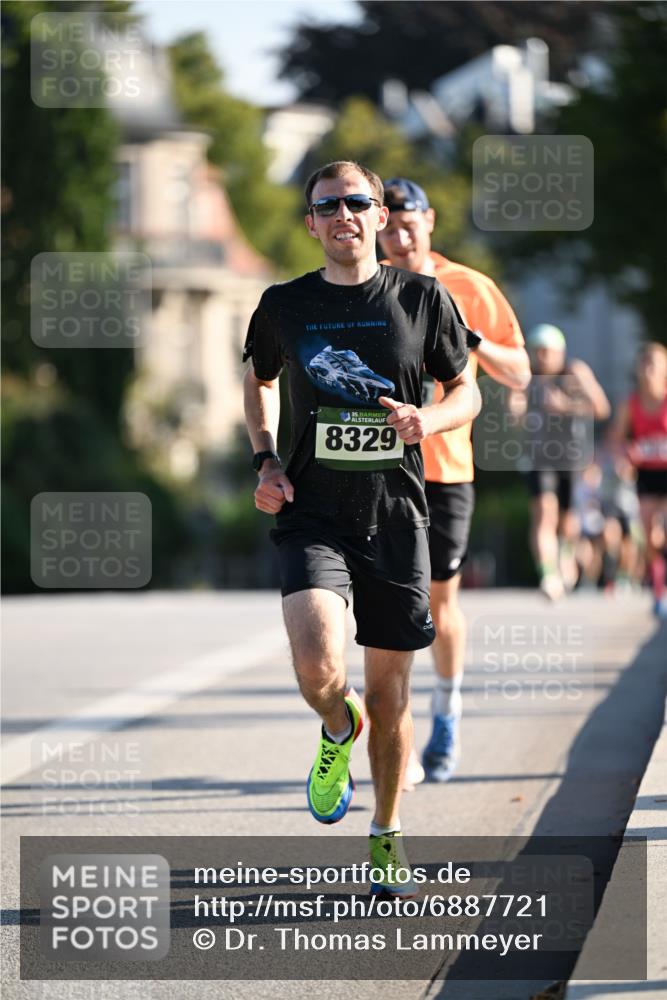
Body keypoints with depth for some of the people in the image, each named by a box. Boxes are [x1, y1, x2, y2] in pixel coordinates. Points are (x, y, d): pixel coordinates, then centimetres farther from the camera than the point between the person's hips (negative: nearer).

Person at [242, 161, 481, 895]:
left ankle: (386, 835, 27)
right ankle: (338, 731, 13)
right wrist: (264, 462, 7)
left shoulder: (421, 298, 1)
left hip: (395, 514, 1)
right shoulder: (284, 306, 3)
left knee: (389, 691, 7)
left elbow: (466, 393, 11)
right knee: (318, 667, -24)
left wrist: (430, 418, -12)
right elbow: (260, 382, 22)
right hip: (311, 514, -1)